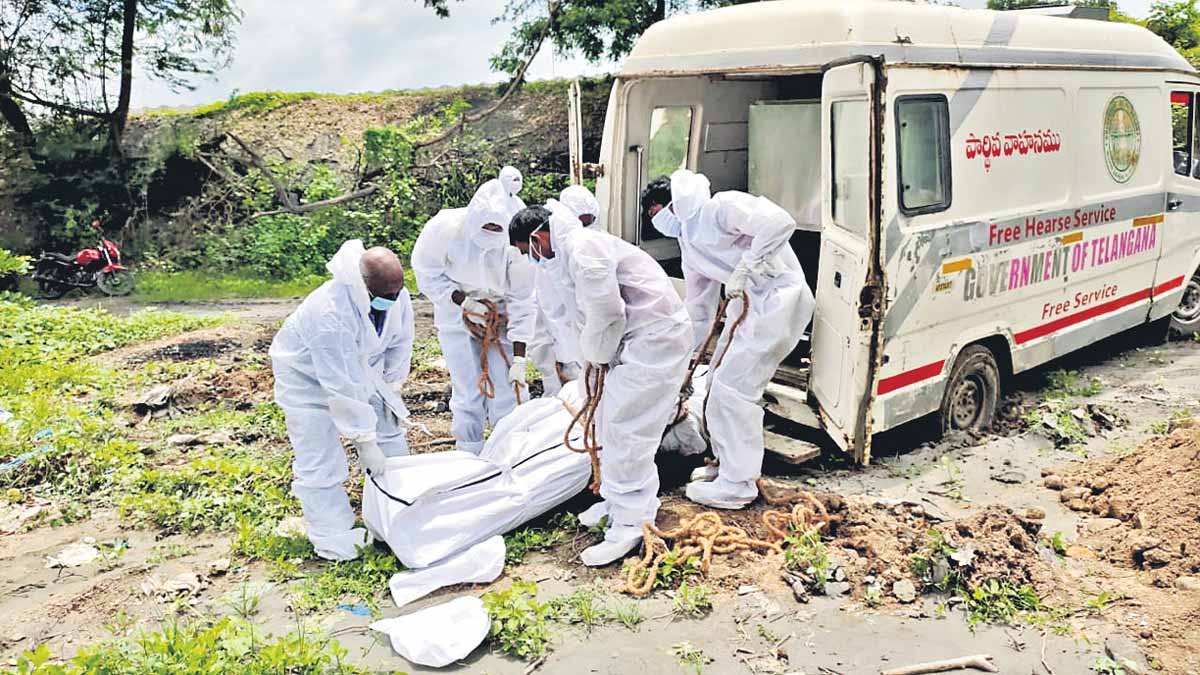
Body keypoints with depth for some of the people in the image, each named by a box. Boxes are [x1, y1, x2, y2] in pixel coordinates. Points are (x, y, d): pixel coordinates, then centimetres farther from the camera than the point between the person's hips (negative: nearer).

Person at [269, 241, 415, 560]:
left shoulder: (397, 297, -22)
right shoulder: (330, 313, -42)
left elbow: (400, 343, -2)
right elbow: (341, 387, -38)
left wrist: (391, 391, -2)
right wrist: (364, 442, -33)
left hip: (358, 367, 7)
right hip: (307, 375, -7)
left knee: (389, 434, 10)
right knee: (320, 463, -9)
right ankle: (335, 540, 5)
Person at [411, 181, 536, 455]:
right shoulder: (445, 228, -24)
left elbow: (523, 304, -18)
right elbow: (427, 275, -10)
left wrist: (519, 360, -19)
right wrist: (463, 301, -22)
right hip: (456, 317, 0)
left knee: (508, 390, -3)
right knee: (468, 393, -4)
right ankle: (471, 457, 15)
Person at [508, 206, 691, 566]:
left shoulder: (582, 249, -20)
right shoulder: (572, 247, 14)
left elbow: (607, 314, -22)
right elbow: (589, 310, 19)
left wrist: (597, 356, -5)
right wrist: (594, 354, 11)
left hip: (656, 336, -11)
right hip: (636, 335, 11)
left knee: (625, 429, -8)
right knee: (609, 419, 17)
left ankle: (631, 524, 1)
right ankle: (618, 498, 31)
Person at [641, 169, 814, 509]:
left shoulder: (722, 207, -13)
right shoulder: (689, 242, 14)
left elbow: (780, 222, -28)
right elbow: (698, 309, 20)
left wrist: (744, 268, -26)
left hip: (779, 299, -9)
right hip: (747, 301, 10)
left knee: (733, 386, -9)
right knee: (719, 381, 13)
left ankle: (738, 484, 2)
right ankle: (726, 461, 31)